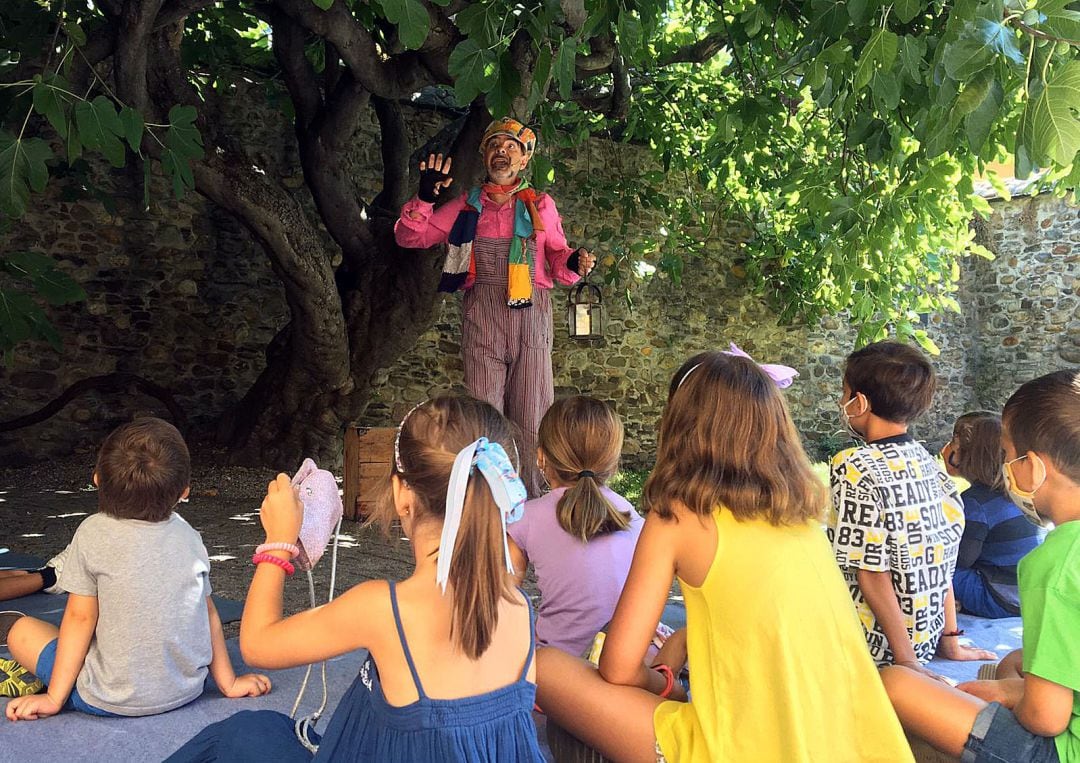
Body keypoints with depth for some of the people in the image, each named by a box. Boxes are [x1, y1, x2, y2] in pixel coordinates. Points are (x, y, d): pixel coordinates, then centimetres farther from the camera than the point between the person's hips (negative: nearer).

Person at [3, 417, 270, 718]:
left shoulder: (93, 533, -12)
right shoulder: (188, 535, -3)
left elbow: (80, 617, -8)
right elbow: (208, 613, 3)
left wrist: (55, 697, 2)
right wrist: (227, 681, 13)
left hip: (114, 700, -3)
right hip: (187, 690, 3)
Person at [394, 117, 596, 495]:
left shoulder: (540, 205, 15)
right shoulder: (466, 206, 15)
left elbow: (556, 257, 14)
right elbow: (409, 236, 12)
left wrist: (573, 261, -9)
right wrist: (426, 199, -4)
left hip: (531, 313, 0)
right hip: (482, 315, 0)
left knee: (530, 418, -1)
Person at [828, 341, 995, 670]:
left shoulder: (855, 467, -18)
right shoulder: (929, 462, 3)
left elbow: (871, 572, -18)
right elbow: (943, 561, 7)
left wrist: (905, 659, -14)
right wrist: (950, 640, 13)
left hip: (876, 647, -8)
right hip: (926, 641, 8)